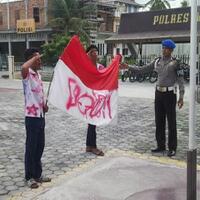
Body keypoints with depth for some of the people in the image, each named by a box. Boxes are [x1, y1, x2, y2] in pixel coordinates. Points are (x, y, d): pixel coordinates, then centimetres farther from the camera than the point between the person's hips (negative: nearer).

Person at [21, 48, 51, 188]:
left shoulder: (38, 75, 13)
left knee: (40, 147, 15)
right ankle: (30, 177, 16)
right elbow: (24, 68, -39)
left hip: (41, 115, 8)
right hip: (32, 116, -8)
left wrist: (44, 105, 3)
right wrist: (34, 57, -23)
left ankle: (37, 174, 28)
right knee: (31, 147, 3)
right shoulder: (27, 74, -13)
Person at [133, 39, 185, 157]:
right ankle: (161, 146, 20)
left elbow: (181, 80, -8)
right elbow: (143, 69, 12)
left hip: (170, 94, -5)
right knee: (159, 121, 10)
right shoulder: (157, 61, 8)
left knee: (171, 122, 0)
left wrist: (181, 97, -13)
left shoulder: (175, 63, -7)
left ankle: (172, 148, 9)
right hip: (159, 93, 6)